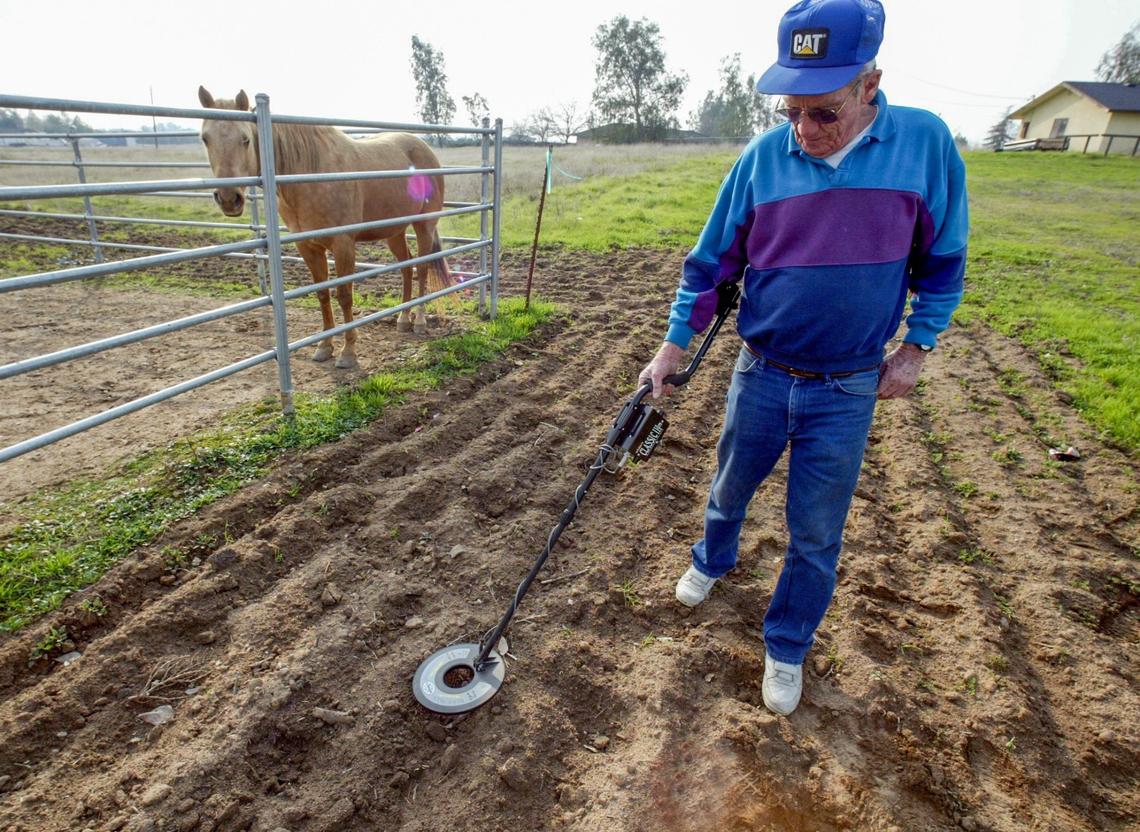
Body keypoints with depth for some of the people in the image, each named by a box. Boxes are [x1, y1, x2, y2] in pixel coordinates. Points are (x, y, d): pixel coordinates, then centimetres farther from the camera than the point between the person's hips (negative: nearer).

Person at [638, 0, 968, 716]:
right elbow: (711, 264, 0)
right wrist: (674, 346, -4)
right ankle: (713, 562, 53)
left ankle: (787, 648, 32)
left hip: (848, 392, -1)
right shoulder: (761, 157, -7)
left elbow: (943, 262, 2)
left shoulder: (925, 144, -9)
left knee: (816, 537, 9)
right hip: (760, 377, 2)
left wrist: (916, 346, -2)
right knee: (730, 491, 22)